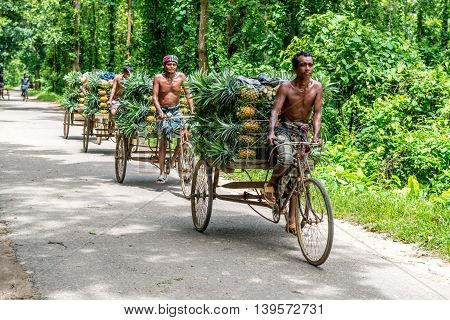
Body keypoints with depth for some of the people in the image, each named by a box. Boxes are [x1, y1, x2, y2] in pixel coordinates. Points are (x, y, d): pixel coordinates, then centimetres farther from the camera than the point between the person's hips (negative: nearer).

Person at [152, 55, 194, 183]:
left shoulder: (181, 76, -4)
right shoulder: (158, 78, -8)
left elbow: (188, 94, -3)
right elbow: (155, 96, -12)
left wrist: (192, 110, -13)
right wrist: (160, 111, -27)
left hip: (176, 110, 2)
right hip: (162, 111, -2)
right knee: (162, 142, -2)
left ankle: (172, 161, 8)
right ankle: (162, 172, 4)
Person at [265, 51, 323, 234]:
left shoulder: (317, 88, -4)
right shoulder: (286, 88, -12)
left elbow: (317, 113, -5)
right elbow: (275, 111, -19)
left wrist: (315, 135, -21)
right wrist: (271, 132, -36)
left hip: (303, 131, 3)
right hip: (284, 129, -3)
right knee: (286, 160, -34)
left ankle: (291, 219, 9)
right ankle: (271, 183, -1)